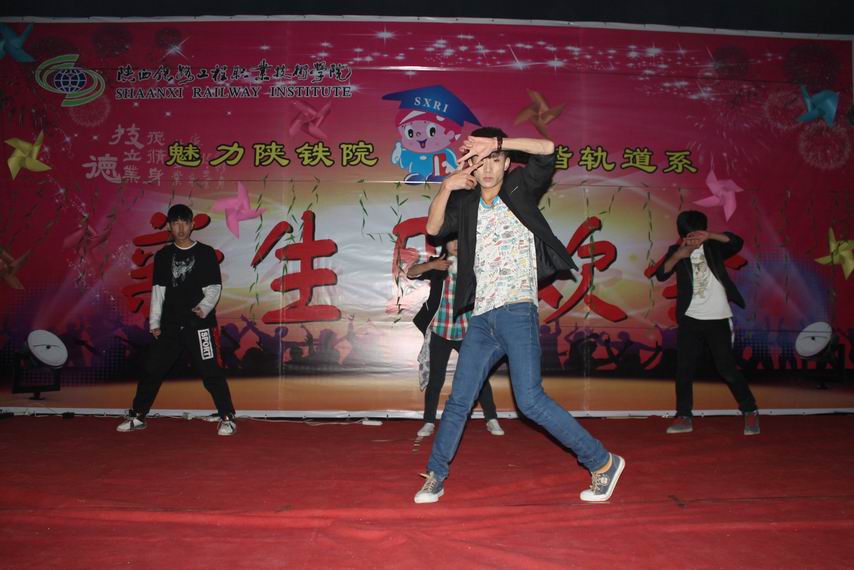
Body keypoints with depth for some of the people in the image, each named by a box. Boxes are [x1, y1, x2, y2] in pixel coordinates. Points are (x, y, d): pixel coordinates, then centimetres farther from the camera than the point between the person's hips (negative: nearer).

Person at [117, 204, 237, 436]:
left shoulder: (206, 253, 0)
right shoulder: (163, 255, 10)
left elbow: (214, 287, -4)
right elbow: (158, 290, 10)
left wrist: (205, 307, -22)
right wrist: (154, 322, 5)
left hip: (200, 323, -4)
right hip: (169, 325, 4)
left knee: (211, 372, -7)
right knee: (152, 370, 10)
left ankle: (227, 418, 3)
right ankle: (137, 417, 25)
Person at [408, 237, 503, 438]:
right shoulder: (437, 265, 2)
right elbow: (411, 273, -10)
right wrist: (431, 265, -27)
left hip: (467, 331, 0)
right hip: (440, 331, 0)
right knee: (436, 378, 4)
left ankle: (492, 420, 11)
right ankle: (429, 422, 13)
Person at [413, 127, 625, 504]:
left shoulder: (520, 188, 5)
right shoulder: (465, 203, 14)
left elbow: (547, 149, -8)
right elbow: (434, 228, 2)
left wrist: (497, 142, -13)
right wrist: (446, 187, -10)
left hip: (517, 311, -5)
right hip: (481, 318, 5)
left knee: (530, 400, -11)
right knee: (459, 400, 8)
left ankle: (602, 463, 4)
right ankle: (435, 477, 21)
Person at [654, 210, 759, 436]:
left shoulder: (713, 247, 3)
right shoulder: (676, 251, 3)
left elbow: (737, 242, -14)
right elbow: (661, 275, -13)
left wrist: (710, 236, -28)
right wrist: (677, 256, -31)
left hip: (718, 319, -2)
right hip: (690, 320, 2)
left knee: (727, 368, -1)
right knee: (684, 369, 3)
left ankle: (750, 411, 15)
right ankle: (684, 416, 13)